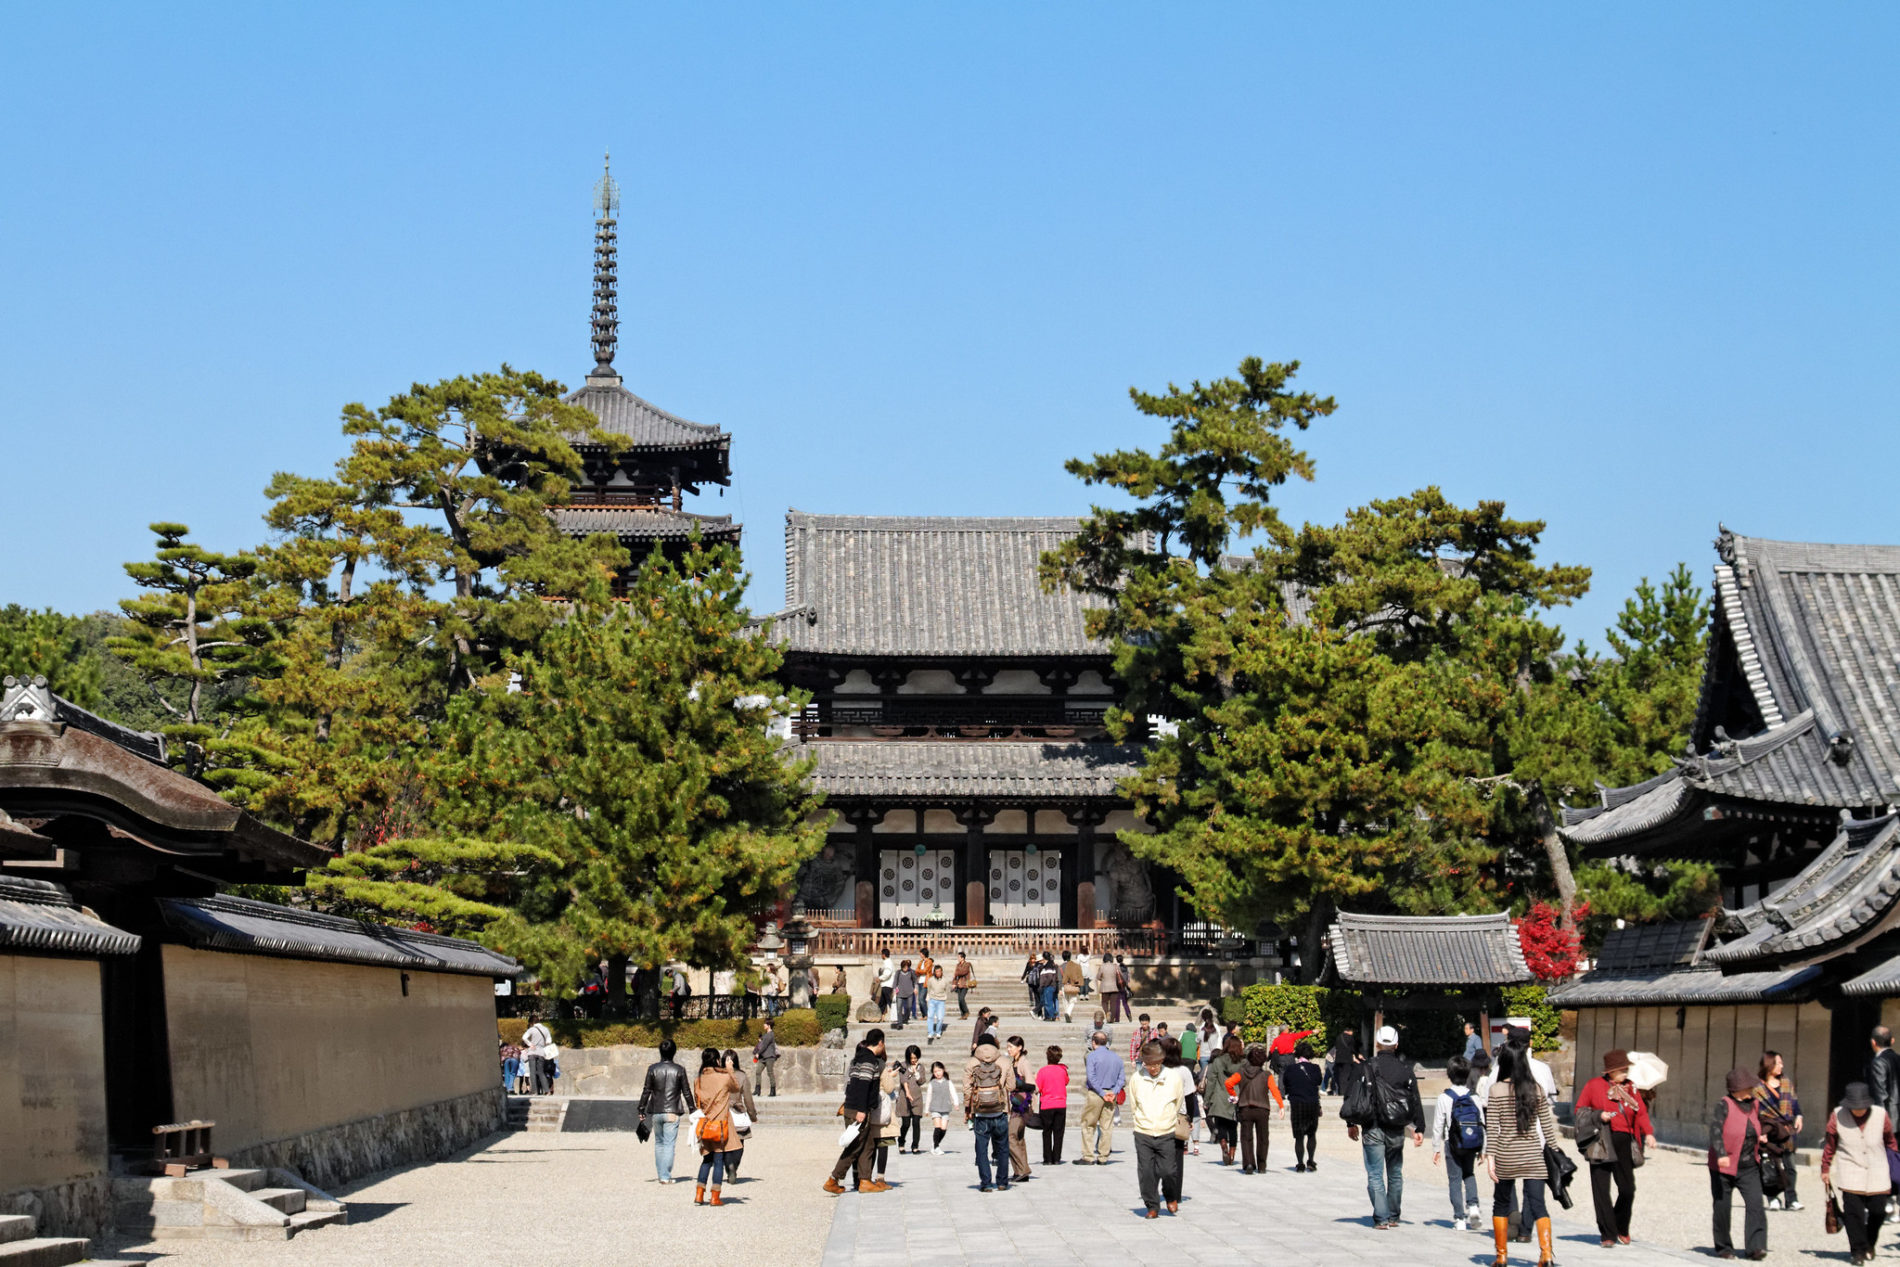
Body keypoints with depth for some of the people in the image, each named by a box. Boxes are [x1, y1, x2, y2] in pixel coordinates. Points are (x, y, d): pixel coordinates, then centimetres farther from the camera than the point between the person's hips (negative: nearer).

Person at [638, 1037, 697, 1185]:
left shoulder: (652, 1069, -1)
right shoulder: (679, 1070, -4)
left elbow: (646, 1091, 0)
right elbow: (687, 1092, 0)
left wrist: (641, 1110, 5)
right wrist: (692, 1111, 9)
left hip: (656, 1112, 2)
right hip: (672, 1112, -2)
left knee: (659, 1143, 16)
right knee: (669, 1144, 0)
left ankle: (661, 1174, 19)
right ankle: (666, 1176, -7)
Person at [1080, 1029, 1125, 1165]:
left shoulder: (1092, 1056, -6)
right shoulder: (1116, 1057, 10)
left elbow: (1091, 1077, -15)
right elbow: (1122, 1078, 6)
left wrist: (1102, 1093, -12)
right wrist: (1114, 1092, -3)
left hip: (1094, 1093, -4)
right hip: (1111, 1095, 4)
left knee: (1088, 1125, 3)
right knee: (1107, 1126, 8)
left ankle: (1088, 1157, 0)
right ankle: (1103, 1157, 9)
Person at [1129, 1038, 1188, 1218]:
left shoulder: (1174, 1078, -1)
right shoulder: (1136, 1079, 0)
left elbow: (1180, 1106, 12)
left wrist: (1179, 1123, 17)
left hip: (1167, 1134, -1)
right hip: (1143, 1134, 1)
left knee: (1168, 1171, -6)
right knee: (1146, 1173, -2)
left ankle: (1172, 1197, 23)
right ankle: (1152, 1206, 12)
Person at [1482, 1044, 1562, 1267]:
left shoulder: (1497, 1090, -5)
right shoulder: (1537, 1089, 3)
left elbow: (1492, 1128, -8)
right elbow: (1547, 1125, 5)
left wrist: (1490, 1157, -6)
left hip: (1506, 1156, -2)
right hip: (1533, 1155, 2)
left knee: (1501, 1204, 13)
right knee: (1538, 1204, -1)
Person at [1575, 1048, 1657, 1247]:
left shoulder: (1630, 1089, 13)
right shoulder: (1594, 1086, 3)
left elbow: (1641, 1112, 11)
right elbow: (1580, 1110, 6)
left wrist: (1648, 1133, -5)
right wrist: (1598, 1115, -11)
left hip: (1623, 1141, 3)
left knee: (1628, 1189, -1)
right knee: (1601, 1189, -4)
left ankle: (1622, 1230, 22)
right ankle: (1607, 1234, 4)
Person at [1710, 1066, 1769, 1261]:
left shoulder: (1754, 1104, 7)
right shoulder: (1724, 1105, -12)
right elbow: (1715, 1129, -25)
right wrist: (1721, 1154, -37)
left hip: (1749, 1168, 4)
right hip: (1724, 1167, -4)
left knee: (1755, 1204, -12)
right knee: (1722, 1208, 4)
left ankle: (1757, 1247, -16)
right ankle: (1724, 1247, 20)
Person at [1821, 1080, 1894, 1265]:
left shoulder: (1881, 1115, -3)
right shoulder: (1837, 1117, -5)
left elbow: (1890, 1142, 11)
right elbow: (1830, 1145, 6)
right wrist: (1825, 1170, 12)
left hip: (1877, 1173, 1)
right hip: (1850, 1172, -1)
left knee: (1877, 1211, 2)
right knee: (1853, 1211, -10)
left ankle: (1869, 1244, 27)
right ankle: (1858, 1249, 2)